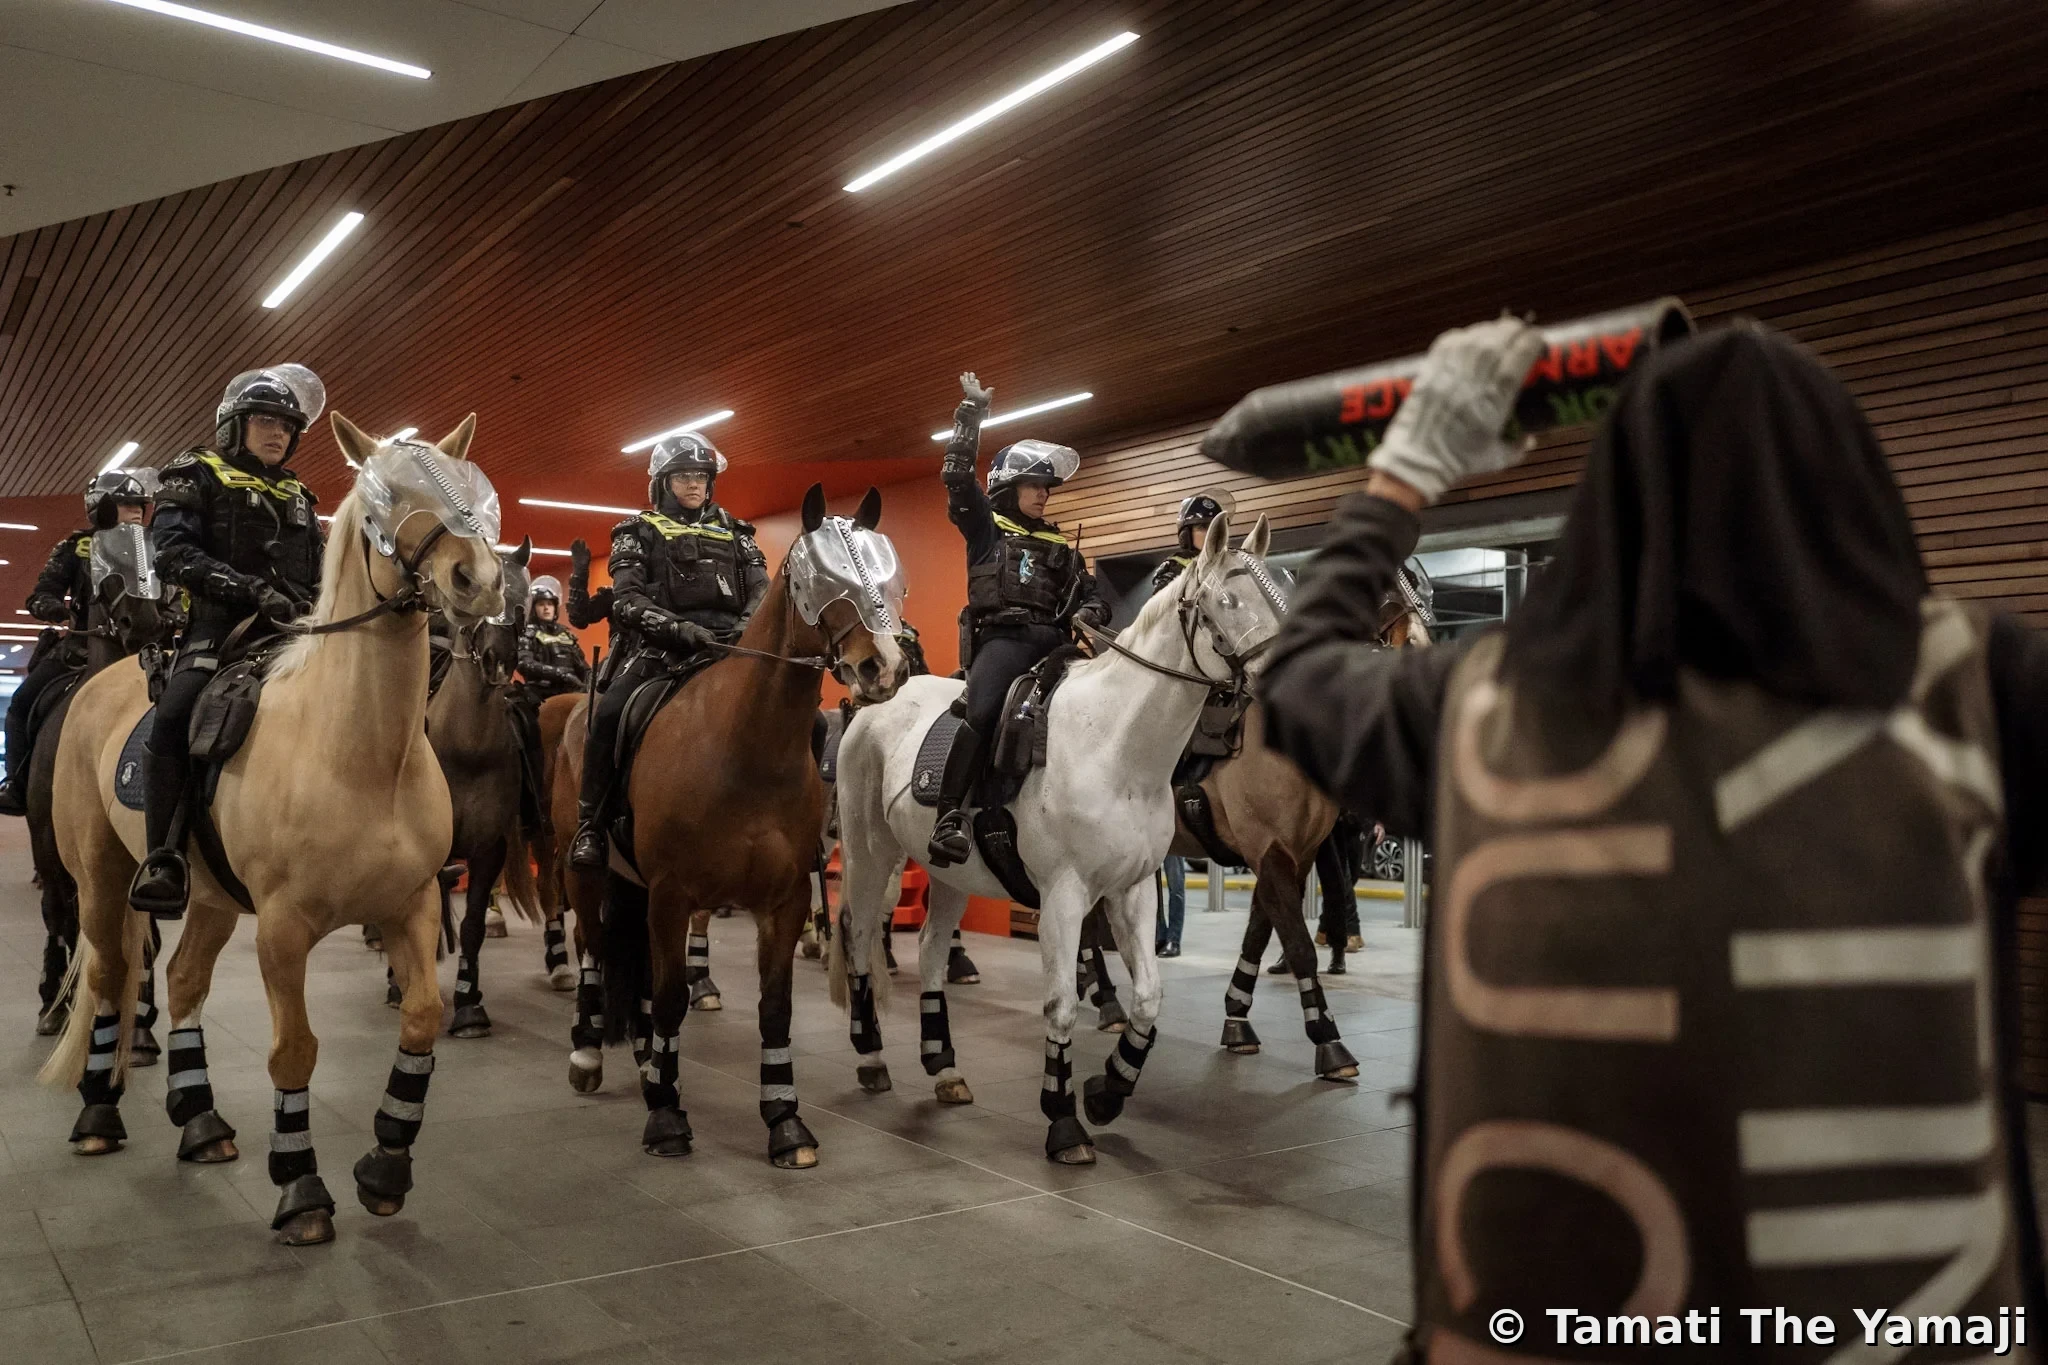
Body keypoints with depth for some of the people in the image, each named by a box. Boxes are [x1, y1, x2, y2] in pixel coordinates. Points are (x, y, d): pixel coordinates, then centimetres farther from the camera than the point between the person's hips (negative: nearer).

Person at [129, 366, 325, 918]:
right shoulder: (196, 476, 8)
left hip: (292, 631, 6)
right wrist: (251, 590, -20)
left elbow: (321, 571, 23)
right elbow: (174, 554, -8)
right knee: (174, 717, -31)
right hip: (221, 626, -5)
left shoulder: (297, 496, 24)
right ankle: (164, 858, -25)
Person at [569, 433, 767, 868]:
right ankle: (590, 825, -16)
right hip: (661, 647, -3)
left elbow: (761, 589, 10)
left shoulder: (733, 532, 22)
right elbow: (628, 601, -2)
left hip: (728, 645, 3)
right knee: (610, 714, -29)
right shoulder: (640, 533, 13)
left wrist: (747, 626, -14)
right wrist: (683, 629, -20)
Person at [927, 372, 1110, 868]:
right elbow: (957, 475, 0)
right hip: (1003, 637, -5)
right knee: (983, 714, -30)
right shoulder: (986, 526, 14)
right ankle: (949, 818, -33)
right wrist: (971, 413, 1)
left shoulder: (1060, 544, 26)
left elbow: (1092, 596, 23)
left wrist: (1087, 616, -2)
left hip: (1053, 640, 5)